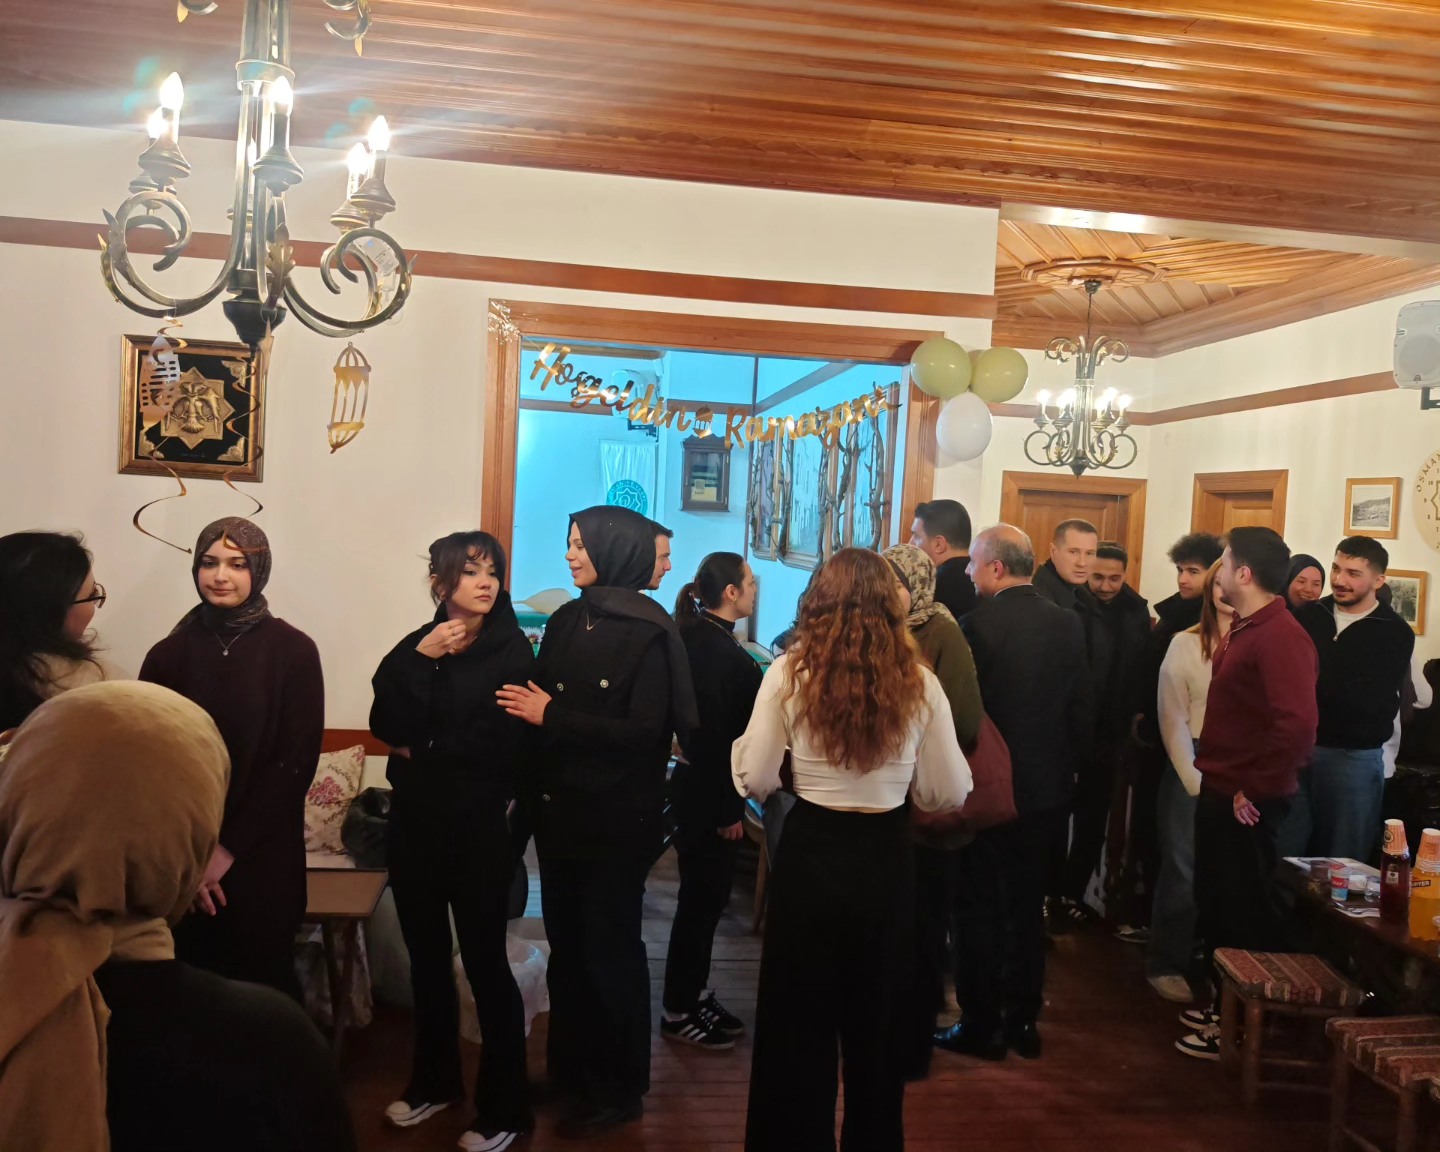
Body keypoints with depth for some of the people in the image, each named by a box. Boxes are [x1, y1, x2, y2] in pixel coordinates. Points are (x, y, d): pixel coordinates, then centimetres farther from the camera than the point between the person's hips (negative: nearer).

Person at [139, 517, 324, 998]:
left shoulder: (294, 651, -5)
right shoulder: (168, 654, 0)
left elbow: (297, 761, -8)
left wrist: (229, 847, -10)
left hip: (264, 856, -2)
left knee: (263, 984, 8)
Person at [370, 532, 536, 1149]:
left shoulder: (511, 650, -8)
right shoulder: (416, 644, 5)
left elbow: (496, 745, -17)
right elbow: (386, 724, -9)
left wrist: (420, 751, -6)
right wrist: (422, 661, -17)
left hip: (477, 828, -5)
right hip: (414, 825, 5)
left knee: (485, 962, 2)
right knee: (426, 958, 17)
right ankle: (434, 1079, 36)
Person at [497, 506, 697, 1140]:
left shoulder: (647, 632, -13)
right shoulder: (566, 621, 5)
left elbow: (643, 732, -20)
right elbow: (541, 701, 7)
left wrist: (552, 716, -19)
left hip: (617, 819, -6)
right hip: (560, 810, 6)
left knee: (609, 950, 6)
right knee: (566, 944, 15)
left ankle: (619, 1088, 24)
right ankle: (570, 1069, 34)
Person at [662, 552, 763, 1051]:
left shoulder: (708, 639, 9)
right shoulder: (714, 648, -20)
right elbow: (710, 733, -23)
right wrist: (727, 810, -19)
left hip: (706, 789, 9)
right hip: (709, 796, -9)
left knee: (707, 896, 17)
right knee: (701, 898, 2)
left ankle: (695, 996, 28)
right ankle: (678, 1011, 15)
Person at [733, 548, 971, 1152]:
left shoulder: (789, 672, -12)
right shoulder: (918, 682, -9)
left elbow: (755, 780, -7)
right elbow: (950, 793, -3)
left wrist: (744, 741, 12)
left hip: (809, 854, -1)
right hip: (885, 859, 1)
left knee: (800, 1021, 17)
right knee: (877, 1021, 22)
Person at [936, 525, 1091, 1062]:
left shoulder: (980, 623, -17)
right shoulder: (1067, 624, 0)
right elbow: (1082, 710, 3)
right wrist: (1065, 766, 14)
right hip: (1047, 788, 5)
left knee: (980, 908, 7)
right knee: (1027, 907, 16)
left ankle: (982, 1025, 15)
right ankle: (1023, 1022, 25)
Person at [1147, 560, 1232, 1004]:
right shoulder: (1185, 643, 0)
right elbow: (1172, 718, -2)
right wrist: (1197, 780, -7)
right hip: (1191, 767, -1)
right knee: (1183, 869, 2)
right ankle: (1166, 964, 15)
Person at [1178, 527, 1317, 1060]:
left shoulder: (1280, 635, -20)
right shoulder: (1243, 629, 12)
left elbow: (1297, 724, -29)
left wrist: (1255, 790, -22)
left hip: (1247, 801, -10)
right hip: (1221, 791, 10)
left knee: (1245, 911, 3)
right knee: (1216, 904, 18)